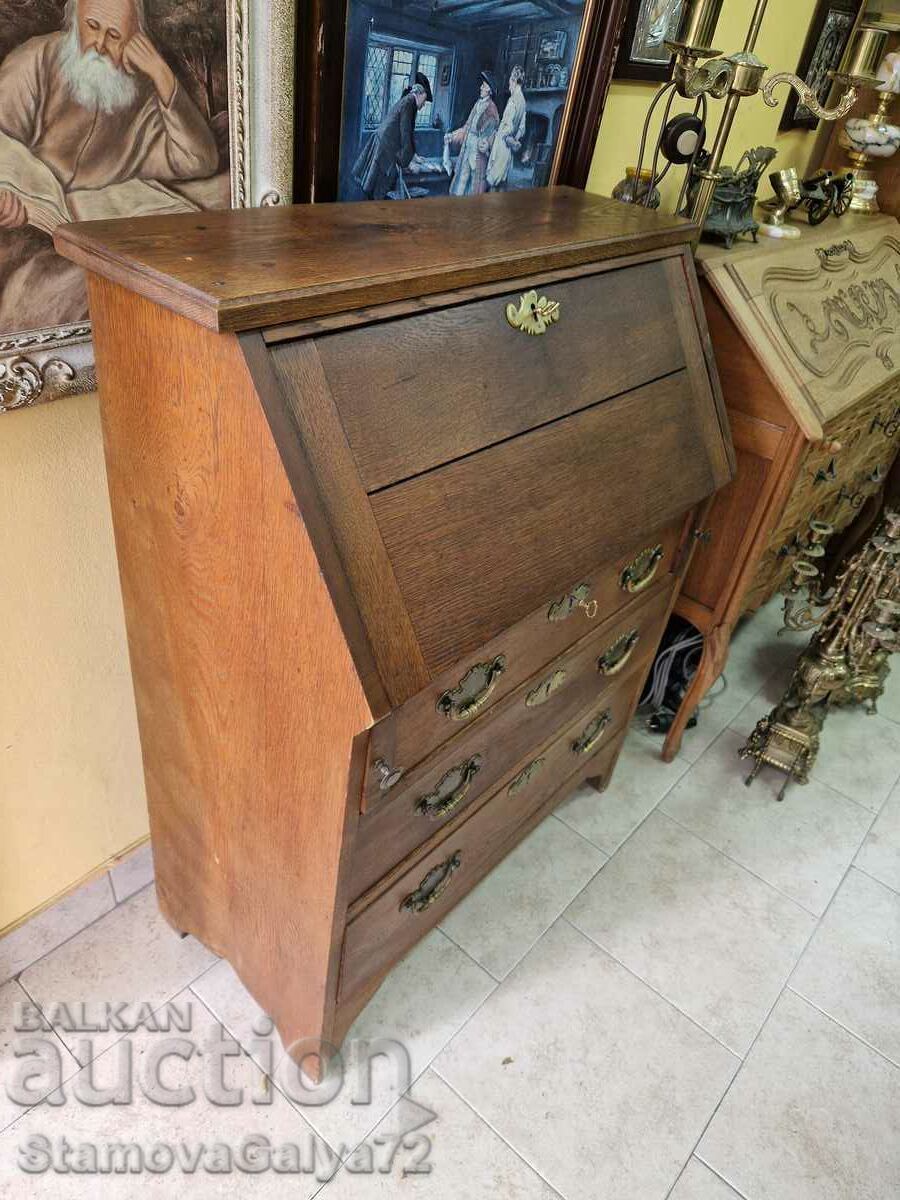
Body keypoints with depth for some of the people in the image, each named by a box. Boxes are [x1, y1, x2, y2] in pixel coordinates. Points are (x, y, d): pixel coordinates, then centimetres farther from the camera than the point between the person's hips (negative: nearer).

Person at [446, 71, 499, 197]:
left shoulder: (491, 108, -9)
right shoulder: (478, 104, 13)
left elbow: (492, 131, -13)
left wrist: (486, 144, -32)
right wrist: (452, 136, 18)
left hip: (478, 150, -8)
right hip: (468, 147, 8)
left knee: (474, 181, -3)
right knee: (462, 179, 8)